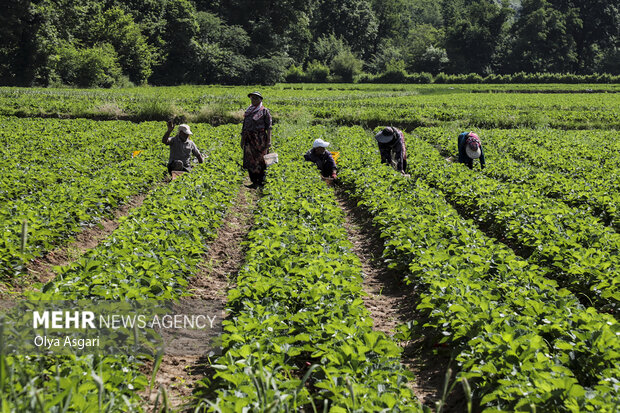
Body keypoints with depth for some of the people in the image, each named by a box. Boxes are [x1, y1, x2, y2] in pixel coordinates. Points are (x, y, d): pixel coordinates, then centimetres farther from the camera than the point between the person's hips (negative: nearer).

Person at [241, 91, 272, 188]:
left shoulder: (264, 111, -1)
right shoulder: (248, 111, 15)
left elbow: (268, 127, -6)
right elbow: (244, 126, 18)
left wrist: (269, 140, -14)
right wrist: (242, 140, 15)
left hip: (260, 139, -5)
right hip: (249, 139, 5)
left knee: (260, 160, -2)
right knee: (249, 161, 3)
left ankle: (260, 182, 6)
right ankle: (254, 181, 10)